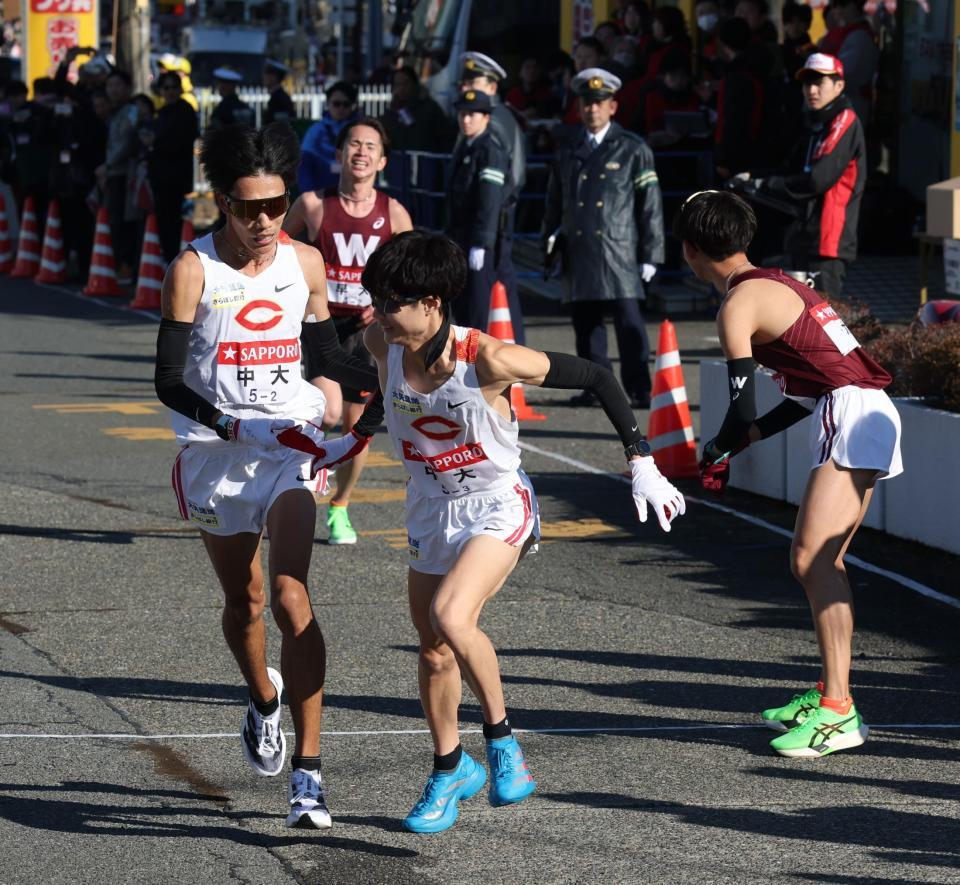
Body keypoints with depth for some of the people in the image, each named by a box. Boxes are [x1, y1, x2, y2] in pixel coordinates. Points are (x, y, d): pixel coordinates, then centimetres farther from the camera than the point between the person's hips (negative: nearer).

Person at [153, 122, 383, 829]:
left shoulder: (305, 262, 1)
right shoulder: (193, 270, -9)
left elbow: (326, 354, 15)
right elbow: (170, 382, -10)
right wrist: (234, 426, -23)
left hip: (292, 446, 0)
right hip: (217, 453, 0)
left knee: (290, 598, -16)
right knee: (243, 602, 15)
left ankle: (307, 771, -18)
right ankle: (264, 701, 48)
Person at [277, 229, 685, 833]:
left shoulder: (487, 359, -28)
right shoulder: (384, 345, -12)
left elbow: (595, 378, -18)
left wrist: (642, 462, -17)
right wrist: (350, 443, 22)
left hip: (496, 507, -6)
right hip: (431, 510, 6)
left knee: (450, 618, -29)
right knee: (434, 649, 13)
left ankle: (502, 739, -8)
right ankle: (451, 769, 35)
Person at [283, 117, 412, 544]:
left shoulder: (394, 214, -1)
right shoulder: (312, 204, -5)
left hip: (366, 329, 2)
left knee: (357, 425, 7)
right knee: (328, 413, -23)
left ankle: (339, 509, 29)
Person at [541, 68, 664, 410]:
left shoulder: (633, 150, 4)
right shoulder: (567, 154, 16)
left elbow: (650, 205, 2)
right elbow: (554, 206, 23)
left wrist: (650, 254, -2)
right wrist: (549, 242, 13)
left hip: (619, 252, -4)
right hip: (579, 256, 4)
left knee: (629, 323, -9)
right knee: (586, 325, 5)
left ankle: (639, 391, -7)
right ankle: (596, 388, 13)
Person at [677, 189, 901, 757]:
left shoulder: (740, 305, -8)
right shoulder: (777, 284, 21)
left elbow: (744, 410, -13)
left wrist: (717, 451, 7)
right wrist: (738, 447, 23)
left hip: (851, 417, -10)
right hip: (865, 414, 10)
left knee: (813, 559, -17)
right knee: (820, 562, 15)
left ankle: (839, 712, -24)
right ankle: (830, 692, 20)